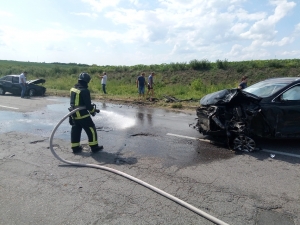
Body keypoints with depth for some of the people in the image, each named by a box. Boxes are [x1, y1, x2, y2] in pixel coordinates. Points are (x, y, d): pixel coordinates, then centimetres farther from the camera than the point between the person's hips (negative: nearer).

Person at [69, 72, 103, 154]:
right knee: (91, 130, 4)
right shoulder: (84, 91, -20)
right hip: (82, 114, -8)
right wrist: (93, 110, -1)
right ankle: (94, 147, 11)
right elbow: (88, 104, -18)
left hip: (74, 114, 8)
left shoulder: (73, 89, 7)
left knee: (75, 130, 16)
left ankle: (75, 147, 25)